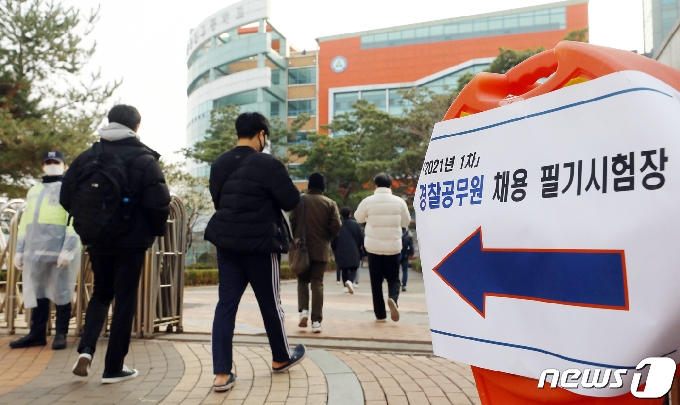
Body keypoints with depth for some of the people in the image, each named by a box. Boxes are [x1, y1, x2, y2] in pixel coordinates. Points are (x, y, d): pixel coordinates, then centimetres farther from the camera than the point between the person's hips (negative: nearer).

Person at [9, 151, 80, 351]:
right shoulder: (34, 191, 22)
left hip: (60, 250, -6)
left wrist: (68, 249, -17)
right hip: (35, 250, 6)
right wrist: (19, 250, 15)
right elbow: (25, 222, 21)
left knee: (61, 293, 1)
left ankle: (61, 334, 9)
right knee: (37, 292, 9)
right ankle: (37, 333, 18)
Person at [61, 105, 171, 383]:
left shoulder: (87, 157, 4)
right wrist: (157, 231, 1)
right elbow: (158, 203, -17)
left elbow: (67, 198, 3)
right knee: (124, 301, 6)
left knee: (100, 294, 21)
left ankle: (86, 349, 3)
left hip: (96, 241, 4)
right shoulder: (144, 160, -9)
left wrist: (89, 225, 16)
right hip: (130, 242, -4)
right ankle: (114, 368, 12)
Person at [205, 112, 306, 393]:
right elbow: (292, 201, -10)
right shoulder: (268, 164, -15)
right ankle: (281, 359, 31)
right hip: (260, 243, -5)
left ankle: (222, 374, 6)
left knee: (226, 304, 7)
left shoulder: (219, 164, 6)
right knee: (270, 303, 11)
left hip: (226, 240, 6)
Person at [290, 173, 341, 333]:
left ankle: (303, 310, -2)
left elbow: (291, 223, -3)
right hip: (321, 249, 0)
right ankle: (316, 321, 0)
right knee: (317, 283, 5)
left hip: (302, 248, 0)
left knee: (303, 280, 17)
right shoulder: (330, 203, -1)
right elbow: (336, 226, -7)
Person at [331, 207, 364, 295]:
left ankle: (346, 286, 11)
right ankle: (350, 281, -24)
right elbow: (361, 238, 0)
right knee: (353, 269, 3)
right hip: (354, 252, -1)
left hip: (341, 252, 1)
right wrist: (360, 249, 14)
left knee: (344, 270, 14)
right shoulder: (355, 224, 0)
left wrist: (335, 252, 17)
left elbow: (333, 241, 4)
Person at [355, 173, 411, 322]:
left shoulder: (367, 201, -7)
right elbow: (406, 222, 9)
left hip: (374, 247, 0)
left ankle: (380, 314, 13)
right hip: (393, 246, 1)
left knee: (376, 281, 10)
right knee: (393, 278, 14)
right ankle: (393, 299, -15)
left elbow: (358, 218, 9)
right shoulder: (399, 201, -3)